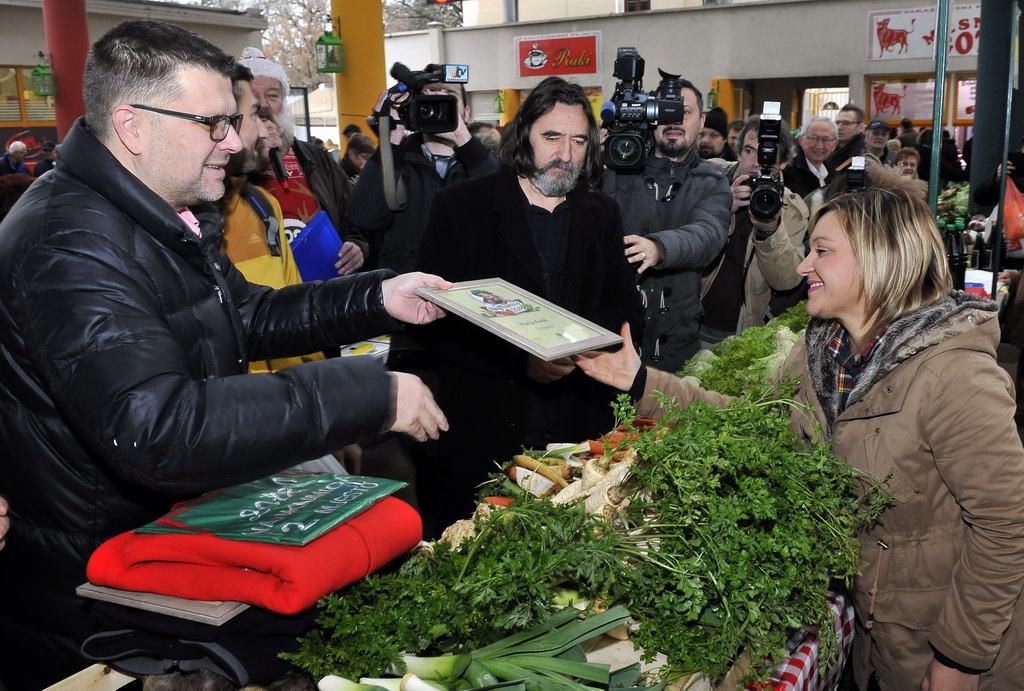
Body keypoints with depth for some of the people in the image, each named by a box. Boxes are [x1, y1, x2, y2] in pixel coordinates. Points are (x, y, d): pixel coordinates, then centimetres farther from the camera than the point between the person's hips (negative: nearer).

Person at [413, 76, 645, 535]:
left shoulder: (601, 214, 13)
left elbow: (627, 308, 12)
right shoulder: (460, 206, 1)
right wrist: (520, 359, -17)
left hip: (579, 424, 3)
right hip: (482, 425, -3)